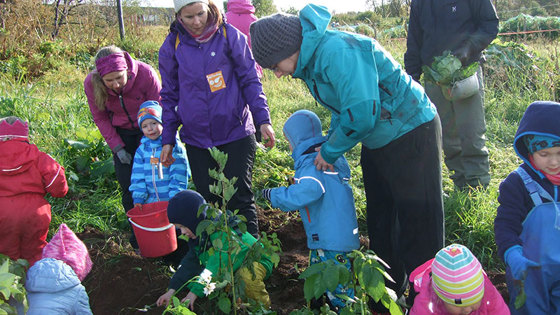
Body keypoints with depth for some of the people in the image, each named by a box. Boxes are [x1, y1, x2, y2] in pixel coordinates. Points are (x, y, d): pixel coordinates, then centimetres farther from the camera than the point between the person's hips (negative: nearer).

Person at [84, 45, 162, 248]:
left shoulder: (145, 73, -29)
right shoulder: (92, 84, -22)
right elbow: (100, 118, -6)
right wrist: (117, 147, -12)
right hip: (120, 134, 2)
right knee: (127, 184, -1)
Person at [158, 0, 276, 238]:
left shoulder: (229, 35, -3)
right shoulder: (172, 46, 2)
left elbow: (250, 80, 2)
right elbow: (170, 96, 11)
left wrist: (262, 119, -7)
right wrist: (168, 139, 9)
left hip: (236, 132, -2)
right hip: (196, 138, 2)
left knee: (239, 198, -1)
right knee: (208, 199, 9)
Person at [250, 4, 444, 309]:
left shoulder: (338, 52, -29)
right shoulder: (312, 60, 2)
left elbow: (361, 114, -31)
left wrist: (330, 150, -16)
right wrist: (328, 146, 2)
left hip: (411, 133, -10)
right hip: (377, 141, 10)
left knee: (417, 221, -1)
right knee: (380, 219, 19)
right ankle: (388, 291, 36)